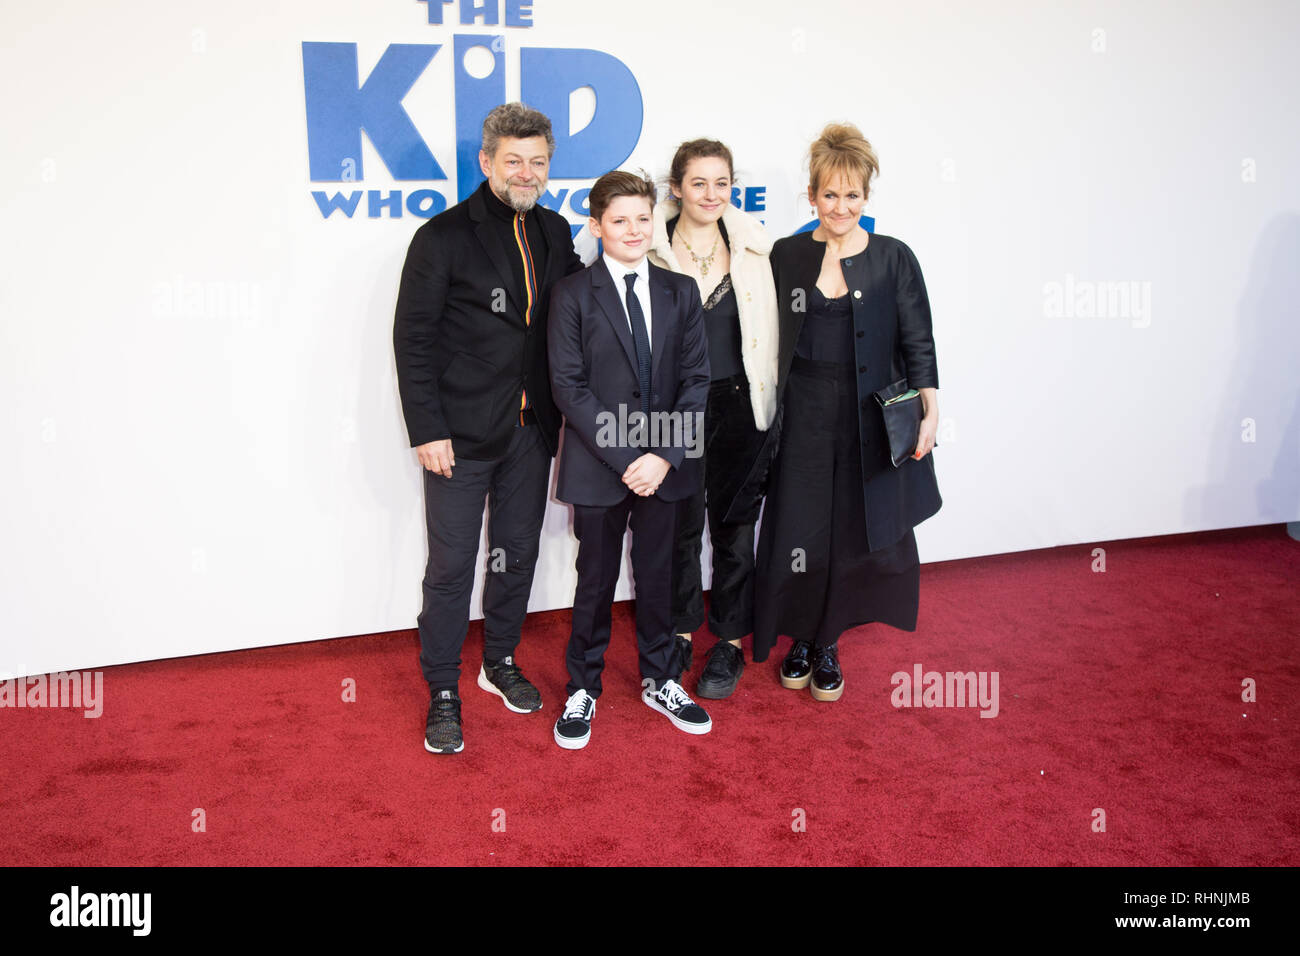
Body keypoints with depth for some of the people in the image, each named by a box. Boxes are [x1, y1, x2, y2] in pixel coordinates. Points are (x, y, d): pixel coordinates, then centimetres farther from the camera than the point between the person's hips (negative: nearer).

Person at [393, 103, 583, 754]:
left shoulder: (554, 233, 8)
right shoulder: (443, 237, -8)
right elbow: (412, 339, -9)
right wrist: (427, 430, -14)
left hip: (531, 430, 5)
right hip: (462, 432, -5)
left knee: (518, 553, 16)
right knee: (452, 566, 2)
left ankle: (500, 663, 35)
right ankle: (442, 694, 17)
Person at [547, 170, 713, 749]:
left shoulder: (680, 292, 6)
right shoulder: (573, 294, -3)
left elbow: (696, 379, 2)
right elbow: (568, 386, -9)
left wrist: (665, 456, -10)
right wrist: (624, 458, -15)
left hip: (665, 463, 3)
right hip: (597, 465, -2)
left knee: (657, 575, 14)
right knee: (596, 581, 9)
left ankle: (659, 681, 33)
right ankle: (583, 689, 26)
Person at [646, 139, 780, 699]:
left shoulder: (753, 245, 3)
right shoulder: (652, 247, -3)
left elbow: (769, 331, 7)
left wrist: (769, 404, 4)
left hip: (739, 404, 1)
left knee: (734, 526, 10)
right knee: (678, 524, 10)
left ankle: (730, 643, 24)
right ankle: (679, 632, 29)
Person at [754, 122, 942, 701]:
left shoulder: (894, 258, 0)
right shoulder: (787, 255, 4)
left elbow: (918, 343, -2)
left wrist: (930, 411, -14)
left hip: (870, 420, 0)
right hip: (803, 416, 1)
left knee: (853, 532, 6)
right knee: (797, 533, 4)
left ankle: (827, 644, 24)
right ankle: (800, 639, 24)